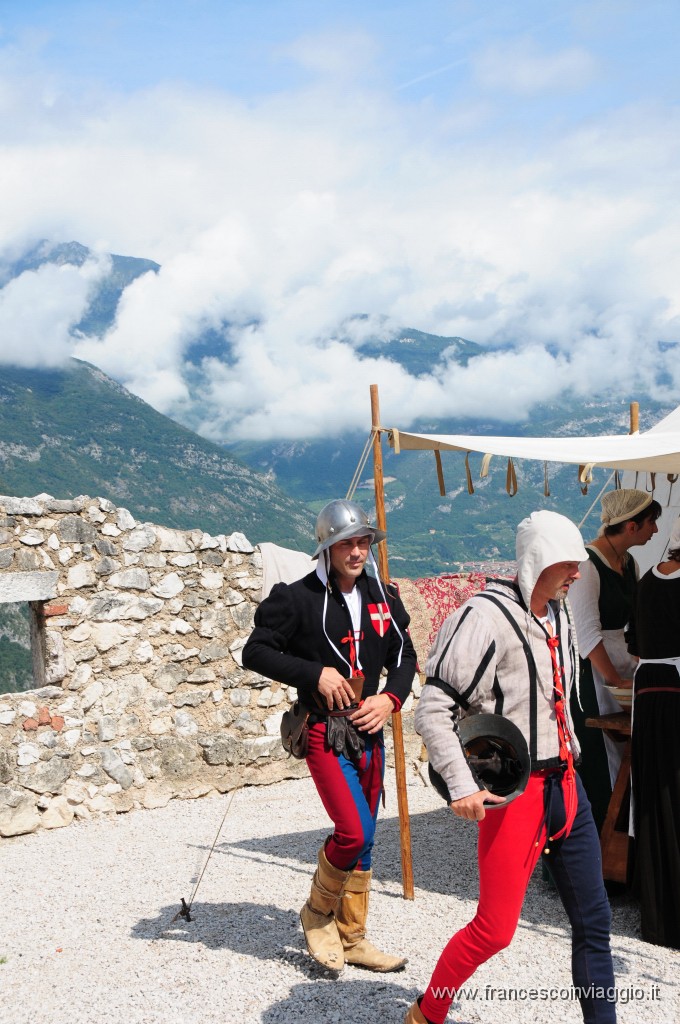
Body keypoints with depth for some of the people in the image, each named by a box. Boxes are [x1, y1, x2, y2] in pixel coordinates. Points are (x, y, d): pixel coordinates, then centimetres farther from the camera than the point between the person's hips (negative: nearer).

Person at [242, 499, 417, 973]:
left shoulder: (383, 598, 7)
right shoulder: (298, 598, -10)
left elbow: (405, 657, 16)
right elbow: (256, 652, -10)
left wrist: (391, 698, -2)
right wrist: (315, 673, -19)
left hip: (369, 732, 6)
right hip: (325, 733, -6)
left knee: (363, 840, 11)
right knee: (354, 832, -17)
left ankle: (351, 938, 27)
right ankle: (319, 913, 11)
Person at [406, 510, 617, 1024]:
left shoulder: (557, 615, 11)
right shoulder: (487, 615, -15)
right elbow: (434, 708, -18)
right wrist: (461, 785, -22)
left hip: (565, 787, 8)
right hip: (512, 793, -8)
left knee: (594, 921, 11)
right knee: (495, 929, 0)